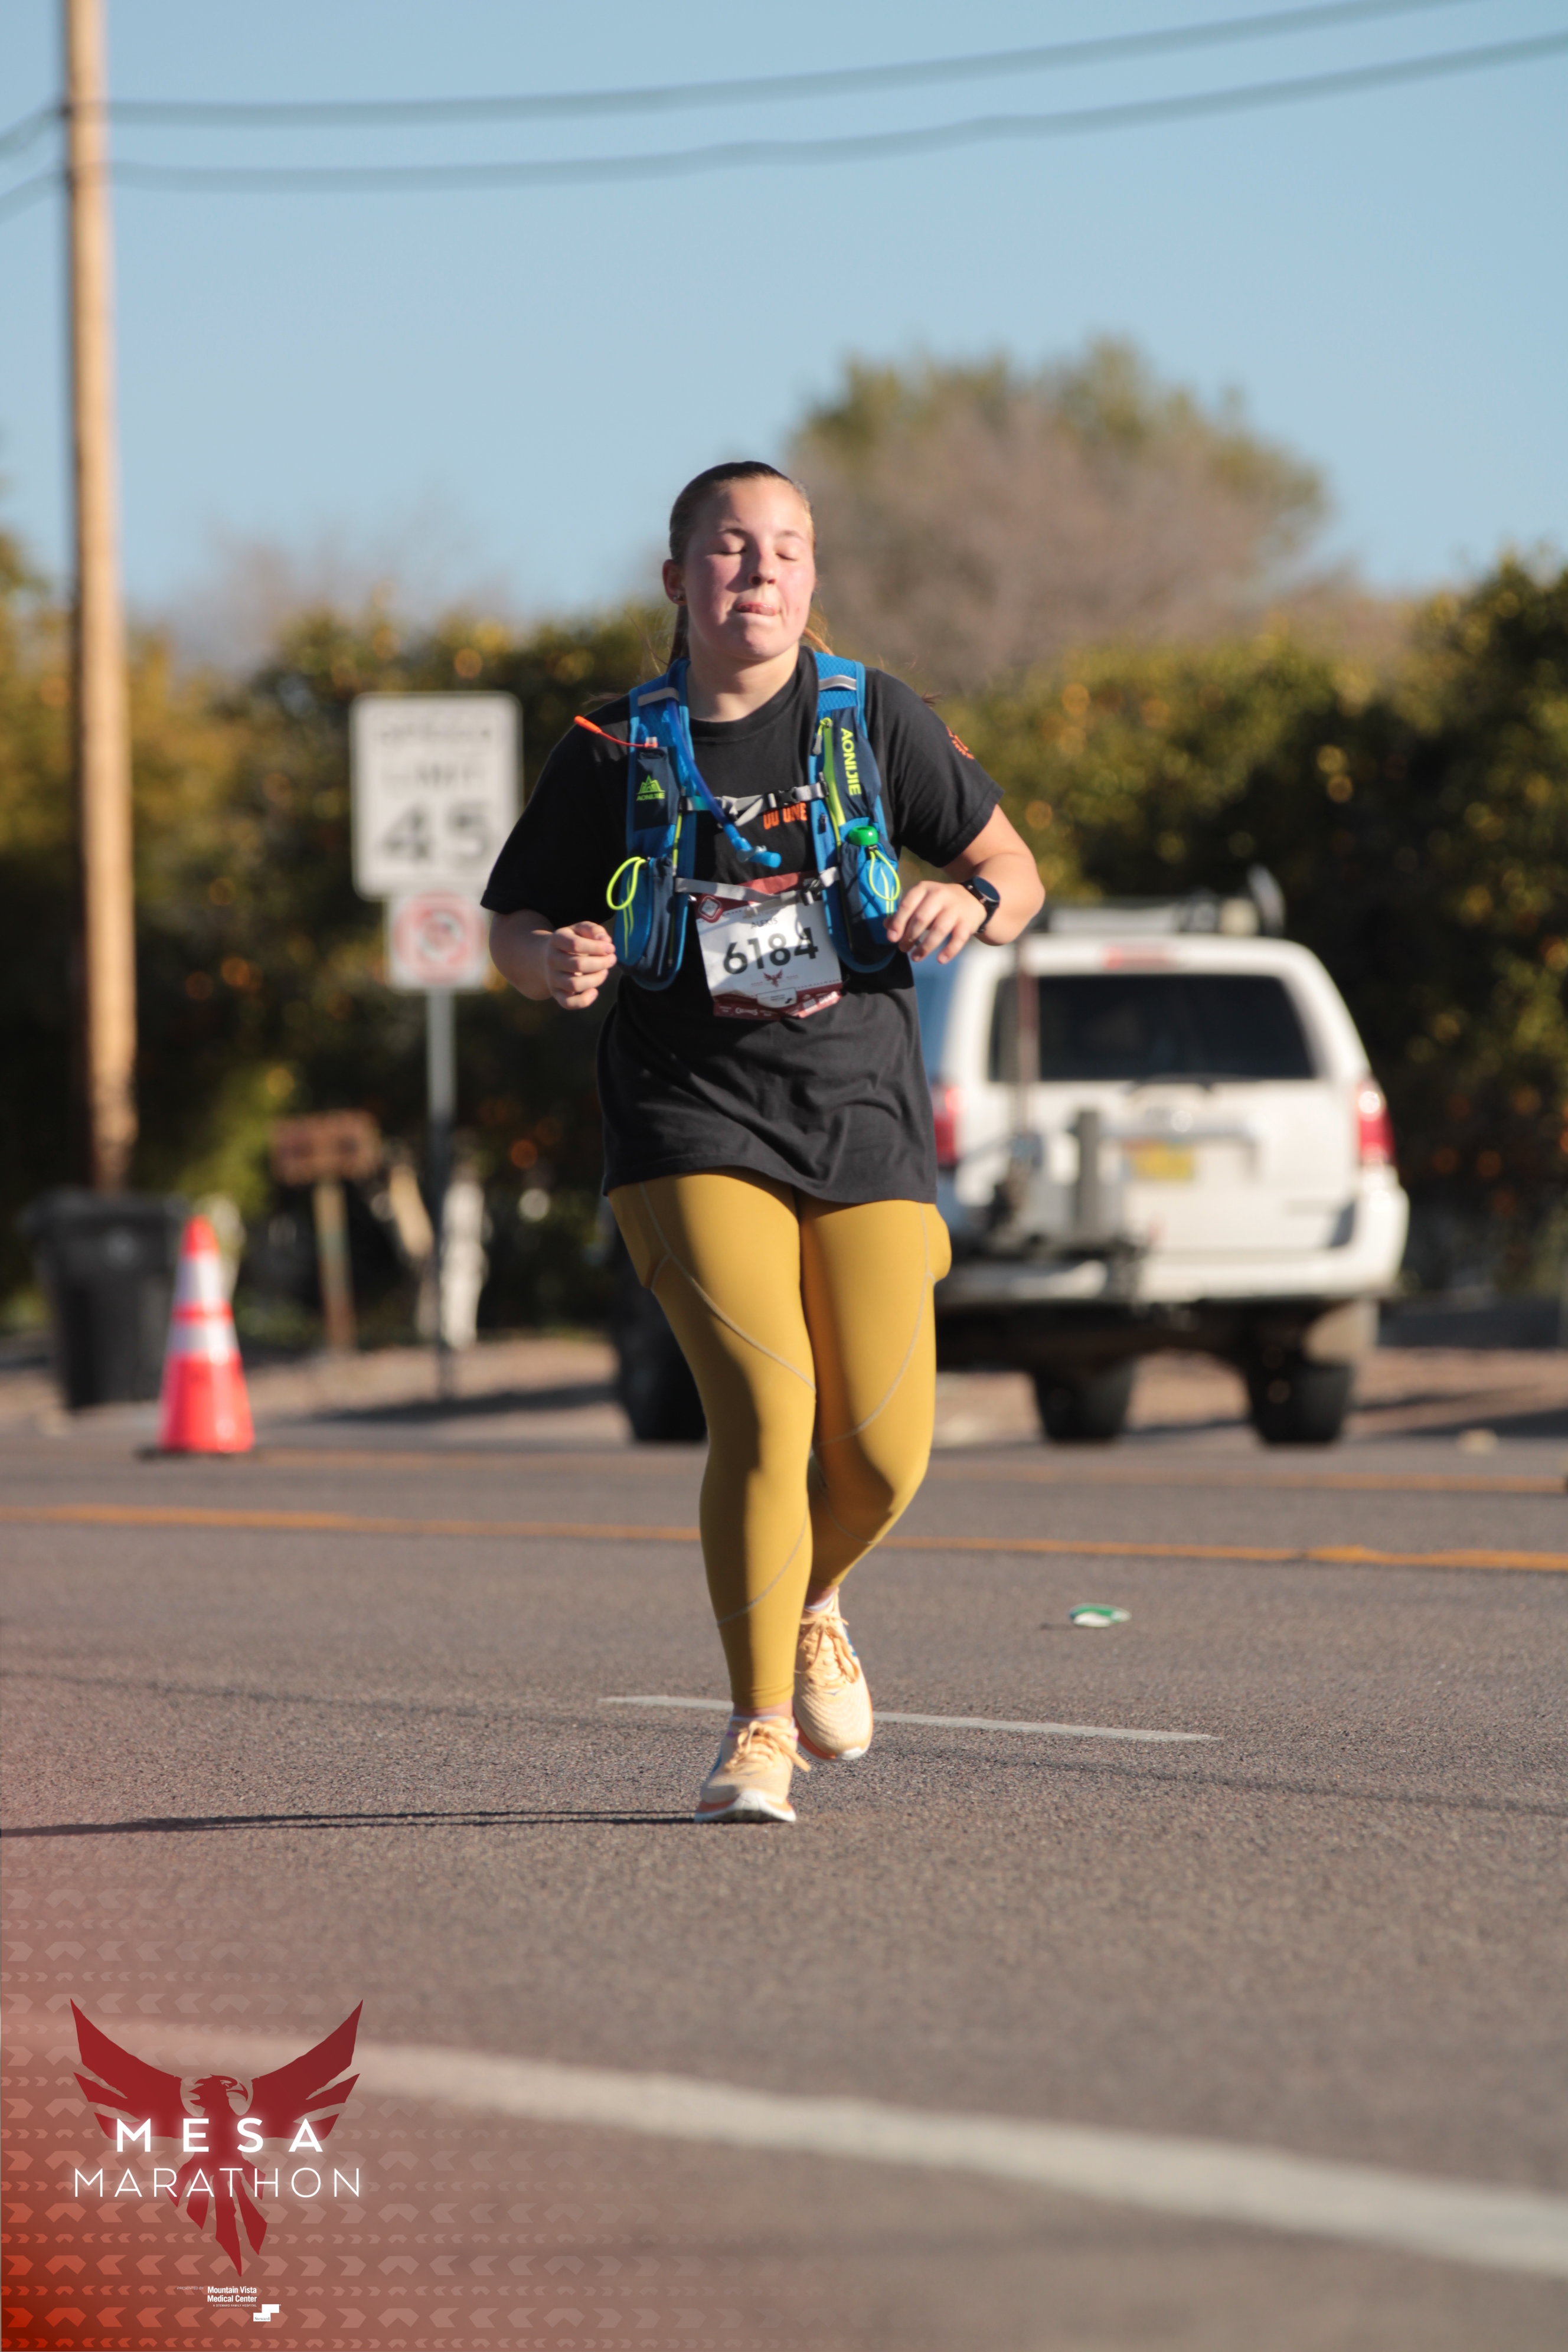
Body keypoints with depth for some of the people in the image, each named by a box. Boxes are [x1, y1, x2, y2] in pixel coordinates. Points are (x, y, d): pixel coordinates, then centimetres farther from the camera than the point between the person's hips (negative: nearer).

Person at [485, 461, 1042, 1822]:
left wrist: (972, 904, -14)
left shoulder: (872, 720, 4)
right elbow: (513, 933, 12)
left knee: (883, 1452, -3)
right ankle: (759, 1731, -7)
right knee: (763, 1405, -21)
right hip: (693, 1125, -2)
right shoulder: (615, 752, 2)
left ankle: (811, 1605, 33)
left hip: (863, 1116, 2)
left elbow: (1016, 873, 10)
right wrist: (554, 962, -12)